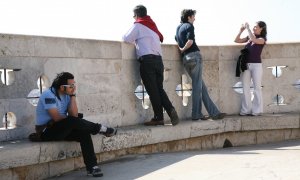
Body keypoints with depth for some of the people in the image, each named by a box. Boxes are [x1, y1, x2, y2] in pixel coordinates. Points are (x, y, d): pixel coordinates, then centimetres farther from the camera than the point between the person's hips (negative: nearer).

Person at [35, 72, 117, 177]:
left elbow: (74, 114, -5)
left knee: (84, 133, -19)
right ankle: (99, 129, -13)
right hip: (46, 132, -8)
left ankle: (92, 167, -21)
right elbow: (57, 118, -21)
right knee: (72, 121, -32)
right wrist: (74, 122, -7)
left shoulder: (66, 95, 7)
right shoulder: (49, 95, -15)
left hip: (62, 130, 8)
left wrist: (72, 95, -8)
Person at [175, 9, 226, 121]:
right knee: (197, 86, -2)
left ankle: (213, 112, 9)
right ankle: (196, 114, 0)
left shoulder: (178, 28, 20)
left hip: (185, 59, 8)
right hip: (194, 56, -8)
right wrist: (183, 49, -3)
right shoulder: (189, 26, -3)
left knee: (202, 86, 8)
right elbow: (190, 41, -16)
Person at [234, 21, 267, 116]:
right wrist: (241, 30, 2)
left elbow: (254, 40, -22)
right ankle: (246, 110, 7)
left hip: (256, 65, -5)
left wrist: (247, 28, -15)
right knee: (245, 88, 4)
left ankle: (257, 110, 2)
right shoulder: (249, 37, 13)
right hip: (246, 65, 5)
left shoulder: (262, 39, -2)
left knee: (257, 88, -1)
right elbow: (237, 40, 14)